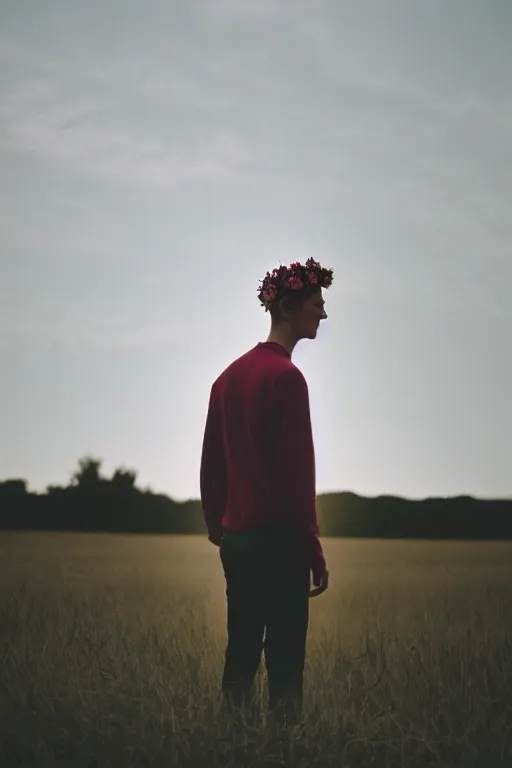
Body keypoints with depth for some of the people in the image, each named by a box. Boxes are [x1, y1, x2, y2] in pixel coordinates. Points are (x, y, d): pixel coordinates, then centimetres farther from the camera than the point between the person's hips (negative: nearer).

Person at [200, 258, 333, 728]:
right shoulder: (286, 376, -13)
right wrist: (314, 549, -11)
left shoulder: (230, 375, 12)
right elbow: (297, 472, -16)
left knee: (241, 651, 11)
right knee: (284, 657, -3)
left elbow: (211, 462, 15)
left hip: (235, 537, 8)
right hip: (278, 539, -8)